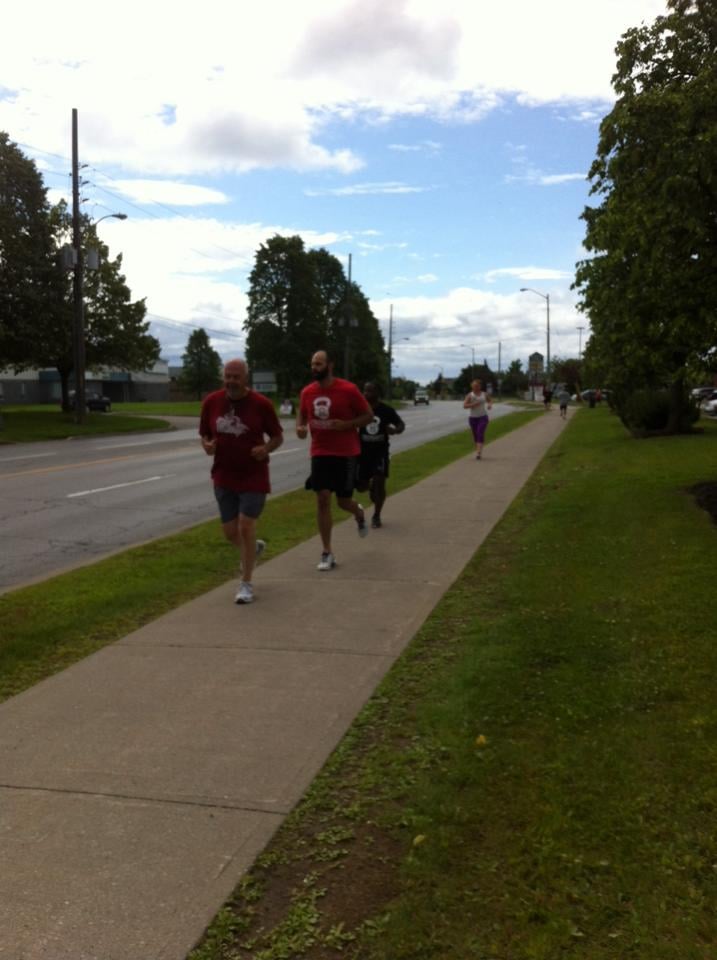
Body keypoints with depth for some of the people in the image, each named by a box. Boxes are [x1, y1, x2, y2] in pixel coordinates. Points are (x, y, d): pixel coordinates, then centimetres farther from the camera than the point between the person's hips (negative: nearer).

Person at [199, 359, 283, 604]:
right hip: (224, 477, 4)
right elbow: (204, 434, 10)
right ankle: (253, 547, 43)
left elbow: (278, 436, 0)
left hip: (253, 476, -4)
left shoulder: (261, 404, -9)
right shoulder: (211, 402, -1)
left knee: (246, 525, -9)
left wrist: (266, 449, -20)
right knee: (230, 531, 7)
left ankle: (246, 584, 5)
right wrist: (207, 445, -13)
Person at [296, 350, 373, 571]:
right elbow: (302, 414, 17)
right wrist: (300, 427, -7)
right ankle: (327, 553, 3)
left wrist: (345, 424, -20)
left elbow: (368, 415, -5)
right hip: (320, 453, 3)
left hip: (346, 453, -3)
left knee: (343, 501, 4)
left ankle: (359, 514, 44)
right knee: (322, 499, -4)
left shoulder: (348, 390, -12)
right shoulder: (307, 392, 0)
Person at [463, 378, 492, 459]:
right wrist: (473, 404, -22)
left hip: (483, 417, -1)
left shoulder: (484, 394, 3)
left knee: (480, 433, -19)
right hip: (473, 418, 1)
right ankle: (479, 452, 24)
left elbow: (490, 401, 20)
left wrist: (490, 405, -2)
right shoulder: (469, 395, -3)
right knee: (475, 435, 6)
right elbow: (464, 406, -11)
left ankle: (479, 452, -29)